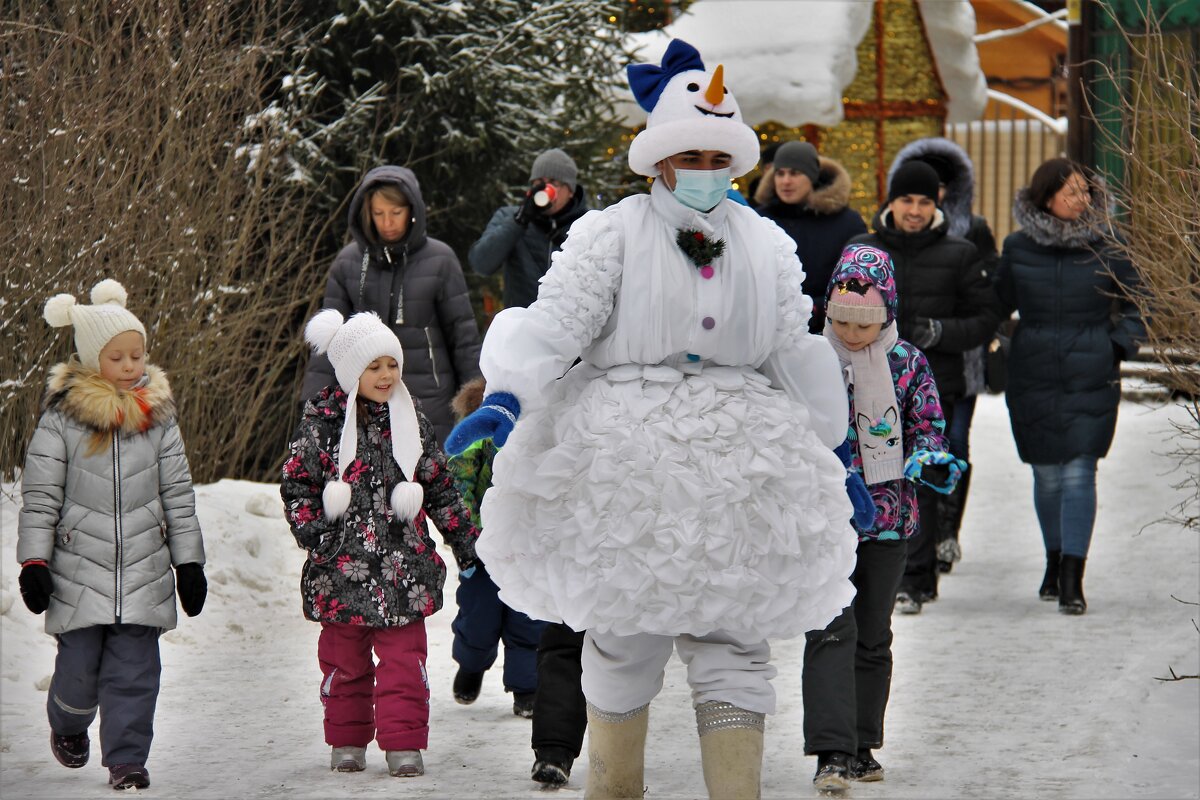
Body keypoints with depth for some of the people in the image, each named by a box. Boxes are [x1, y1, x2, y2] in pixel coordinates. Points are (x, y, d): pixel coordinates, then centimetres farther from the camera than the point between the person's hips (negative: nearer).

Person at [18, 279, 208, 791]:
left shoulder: (158, 416, 5)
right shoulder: (62, 417, -4)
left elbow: (178, 495, 10)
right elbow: (39, 496, -2)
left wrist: (189, 562, 8)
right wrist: (33, 563, -6)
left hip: (144, 569, 2)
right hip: (79, 568, -2)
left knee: (134, 672, -2)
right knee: (80, 668, 2)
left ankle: (127, 758, 7)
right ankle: (68, 726, 32)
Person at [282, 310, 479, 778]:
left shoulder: (412, 424, 8)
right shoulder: (323, 423, 0)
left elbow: (441, 488, 16)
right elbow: (296, 484, 1)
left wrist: (463, 539, 16)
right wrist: (314, 533, -11)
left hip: (403, 569, 1)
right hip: (342, 566, -1)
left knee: (404, 659, -4)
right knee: (344, 660, 9)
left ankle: (403, 744, 0)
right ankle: (347, 742, 21)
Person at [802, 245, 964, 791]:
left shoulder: (907, 365, 2)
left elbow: (926, 429, 7)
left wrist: (932, 461, -12)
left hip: (886, 519, 3)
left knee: (872, 637, 11)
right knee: (833, 629, -14)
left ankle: (861, 747, 22)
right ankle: (832, 752, -17)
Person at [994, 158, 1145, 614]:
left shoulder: (1105, 247, -1)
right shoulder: (1018, 249, 1)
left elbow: (1135, 304, 10)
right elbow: (999, 306, 15)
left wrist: (1119, 346, -1)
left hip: (1091, 381, -1)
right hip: (1033, 380, 2)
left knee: (1079, 474, -9)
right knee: (1047, 476, 9)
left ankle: (1072, 578, -10)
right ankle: (1055, 560, 30)